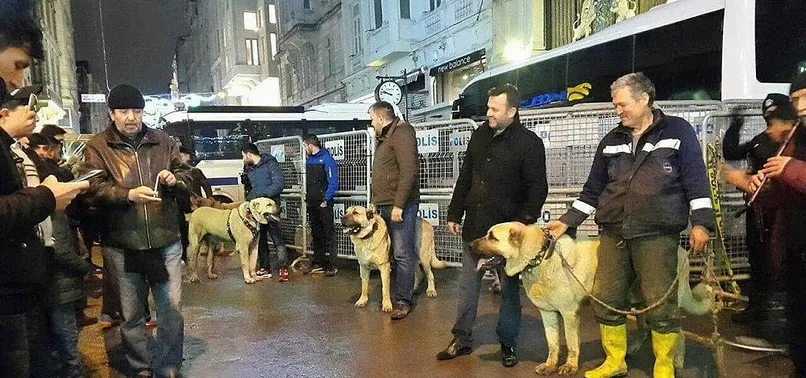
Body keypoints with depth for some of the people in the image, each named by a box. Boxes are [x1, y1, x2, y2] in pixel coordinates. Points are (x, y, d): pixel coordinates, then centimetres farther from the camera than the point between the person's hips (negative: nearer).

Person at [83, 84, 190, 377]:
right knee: (131, 314, 11)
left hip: (166, 241, 2)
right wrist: (128, 194, -27)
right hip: (122, 245, -1)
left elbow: (186, 174, 15)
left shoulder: (162, 141, 8)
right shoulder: (97, 147, 0)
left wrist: (174, 179, -7)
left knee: (172, 309, 7)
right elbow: (95, 188, -10)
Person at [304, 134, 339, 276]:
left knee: (328, 234, -4)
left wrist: (326, 200, -17)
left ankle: (332, 265, 1)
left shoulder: (326, 158, -11)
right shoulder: (309, 160, 12)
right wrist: (307, 198, 11)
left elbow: (333, 182, -15)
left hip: (323, 204, -8)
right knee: (316, 233, 13)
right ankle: (318, 263, 21)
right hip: (312, 203, 8)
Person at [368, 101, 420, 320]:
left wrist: (399, 205, -21)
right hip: (384, 206, 9)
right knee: (389, 255, 11)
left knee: (402, 255, -5)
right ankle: (392, 297, 19)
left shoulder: (401, 133, -8)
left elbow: (409, 171, -19)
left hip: (400, 206, -9)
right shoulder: (385, 137, 20)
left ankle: (402, 301, 1)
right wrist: (374, 202, 18)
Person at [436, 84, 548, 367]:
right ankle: (462, 340, 24)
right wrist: (454, 214, 11)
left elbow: (537, 189, -10)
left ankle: (508, 344, 22)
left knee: (509, 289, 8)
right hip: (474, 227, 5)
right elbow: (465, 178, 13)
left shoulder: (530, 143, -9)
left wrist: (522, 224, -19)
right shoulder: (480, 135, 7)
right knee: (468, 287, 12)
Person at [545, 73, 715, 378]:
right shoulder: (611, 141, 14)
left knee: (660, 304, -2)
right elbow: (593, 189, 16)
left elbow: (696, 179, -1)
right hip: (613, 234, 5)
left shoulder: (677, 130, 2)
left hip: (657, 236, -4)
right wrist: (567, 221, 10)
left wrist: (701, 223, -9)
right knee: (605, 299, 5)